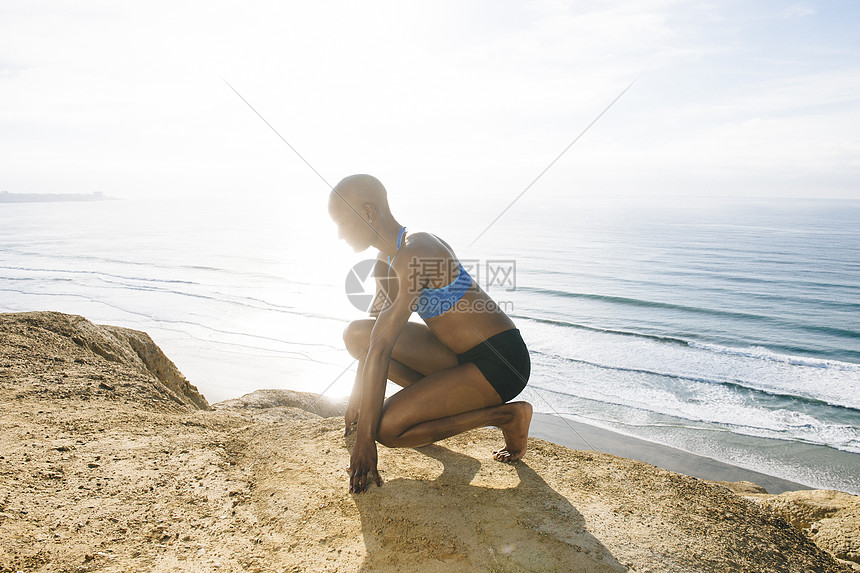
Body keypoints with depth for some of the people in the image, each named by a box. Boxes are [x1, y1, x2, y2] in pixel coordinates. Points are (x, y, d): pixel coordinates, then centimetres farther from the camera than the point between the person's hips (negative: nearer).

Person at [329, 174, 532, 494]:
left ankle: (506, 415, -4)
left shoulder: (415, 254, -24)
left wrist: (365, 439, -23)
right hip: (462, 356, 9)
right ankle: (433, 399, 10)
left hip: (500, 361, -8)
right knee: (356, 333, 1)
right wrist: (357, 399, 22)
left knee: (386, 428, -17)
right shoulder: (386, 258, 6)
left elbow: (381, 350, -25)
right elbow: (377, 330, 17)